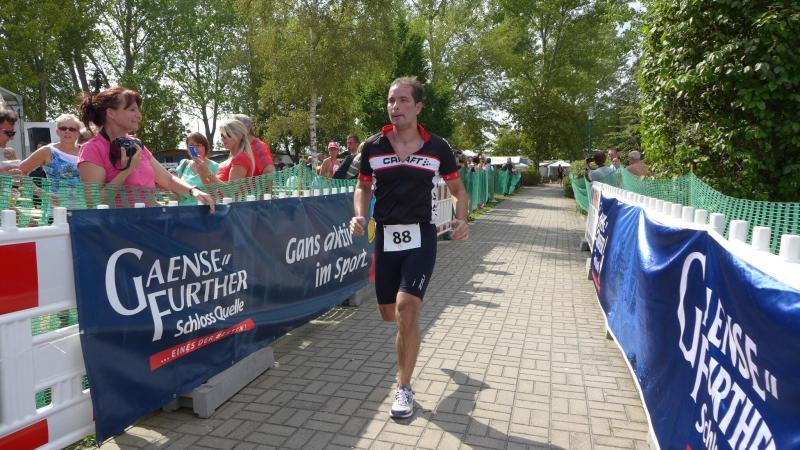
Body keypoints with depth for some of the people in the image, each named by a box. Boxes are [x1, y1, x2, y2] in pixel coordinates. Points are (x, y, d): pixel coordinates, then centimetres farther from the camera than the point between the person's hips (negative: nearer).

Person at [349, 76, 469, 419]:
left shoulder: (438, 148, -4)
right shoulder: (372, 147, -1)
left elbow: (457, 189, 8)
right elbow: (363, 187, 12)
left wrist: (462, 219, -10)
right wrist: (359, 215, -7)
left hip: (421, 237, -3)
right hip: (385, 237, 3)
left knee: (407, 308, -16)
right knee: (389, 313, 12)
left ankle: (403, 387, 2)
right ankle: (416, 309, 51)